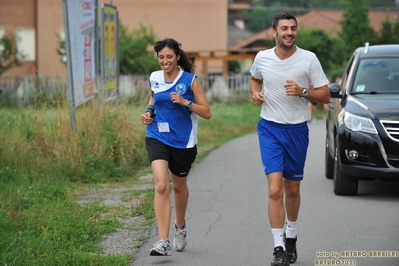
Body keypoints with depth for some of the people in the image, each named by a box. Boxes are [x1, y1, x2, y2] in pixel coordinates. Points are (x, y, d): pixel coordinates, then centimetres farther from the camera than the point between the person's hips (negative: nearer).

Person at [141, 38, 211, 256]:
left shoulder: (190, 80, -8)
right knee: (161, 185, -18)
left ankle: (180, 227, 47)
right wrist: (149, 111, 4)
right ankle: (163, 242, -22)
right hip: (158, 138, 1)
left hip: (183, 141, -1)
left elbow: (207, 113, -9)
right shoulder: (154, 78, 2)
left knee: (179, 185, 18)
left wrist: (185, 102, -22)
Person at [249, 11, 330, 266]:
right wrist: (255, 93, 0)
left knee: (292, 190, 14)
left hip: (297, 130, 0)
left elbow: (325, 95, -4)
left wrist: (302, 92, -21)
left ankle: (291, 237, 37)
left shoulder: (308, 59, -7)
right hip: (270, 129, 0)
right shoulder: (262, 58, -1)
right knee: (275, 190, -14)